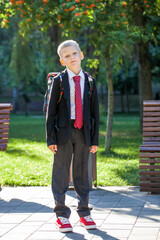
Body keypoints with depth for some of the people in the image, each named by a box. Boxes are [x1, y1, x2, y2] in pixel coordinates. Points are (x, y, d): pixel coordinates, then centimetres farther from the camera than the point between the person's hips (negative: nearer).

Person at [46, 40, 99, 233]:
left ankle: (84, 213, 19)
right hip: (63, 131, -2)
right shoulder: (58, 81, 0)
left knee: (82, 172, 9)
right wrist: (50, 138, -7)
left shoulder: (89, 82, 7)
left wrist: (95, 139, 4)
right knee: (61, 172, 1)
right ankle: (61, 215, 9)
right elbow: (51, 110, 0)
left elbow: (95, 112, 9)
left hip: (84, 132, 2)